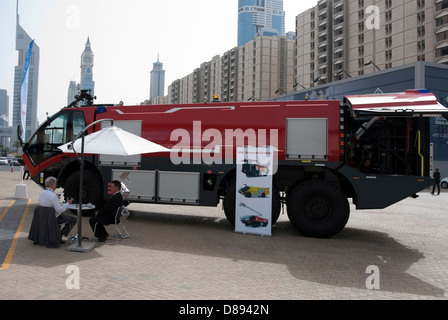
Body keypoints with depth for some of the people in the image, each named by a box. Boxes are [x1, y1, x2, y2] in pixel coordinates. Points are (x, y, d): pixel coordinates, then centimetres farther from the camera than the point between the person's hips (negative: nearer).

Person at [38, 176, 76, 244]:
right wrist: (68, 203, -14)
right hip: (54, 218, -8)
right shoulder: (53, 196, -26)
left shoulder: (41, 193, -1)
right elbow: (59, 210, -27)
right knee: (73, 220, 5)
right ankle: (60, 234, -1)